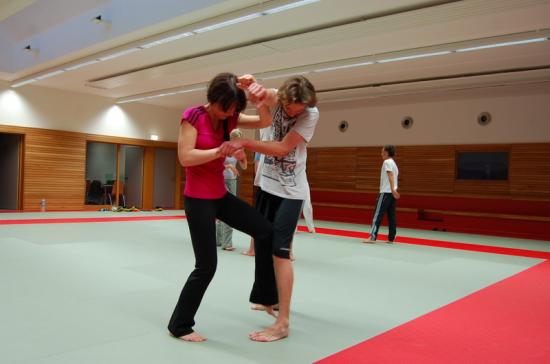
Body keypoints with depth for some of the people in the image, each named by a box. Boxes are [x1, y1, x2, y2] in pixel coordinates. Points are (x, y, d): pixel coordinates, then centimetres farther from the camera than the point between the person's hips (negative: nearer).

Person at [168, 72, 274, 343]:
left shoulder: (228, 118, 5)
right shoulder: (193, 116, -13)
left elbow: (265, 122, 2)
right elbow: (185, 157, -22)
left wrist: (261, 98, -16)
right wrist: (223, 150, -23)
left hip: (221, 196, 8)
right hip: (198, 199, -7)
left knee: (267, 232, 6)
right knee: (207, 265, -2)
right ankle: (179, 325, 17)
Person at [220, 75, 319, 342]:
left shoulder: (311, 114, -15)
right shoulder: (274, 98, -5)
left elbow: (282, 148, -23)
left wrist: (244, 143, -30)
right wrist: (251, 84, -46)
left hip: (290, 190, -5)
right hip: (265, 184, 5)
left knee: (279, 250, -11)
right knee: (262, 244, 15)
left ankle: (283, 323, -4)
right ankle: (271, 297, 38)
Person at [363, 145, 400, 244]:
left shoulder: (387, 162, -7)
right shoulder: (393, 163, 20)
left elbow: (390, 175, -20)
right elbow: (393, 176, 18)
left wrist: (393, 189, -29)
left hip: (386, 192, -9)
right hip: (392, 192, 9)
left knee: (378, 215, -9)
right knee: (391, 216, 7)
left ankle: (372, 237, -12)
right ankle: (391, 238, 8)